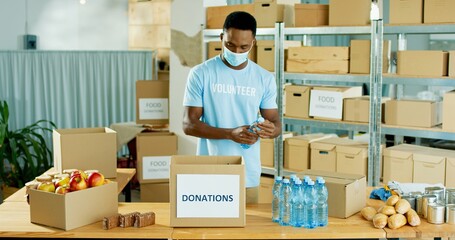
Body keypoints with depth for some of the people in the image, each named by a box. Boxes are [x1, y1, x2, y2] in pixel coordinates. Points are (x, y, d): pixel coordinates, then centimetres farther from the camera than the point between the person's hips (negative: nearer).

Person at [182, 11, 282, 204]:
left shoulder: (265, 78, 2)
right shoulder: (200, 74, -6)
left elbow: (276, 123, 5)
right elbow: (189, 124, -9)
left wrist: (271, 129, -20)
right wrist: (230, 134, -22)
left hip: (248, 177, 2)